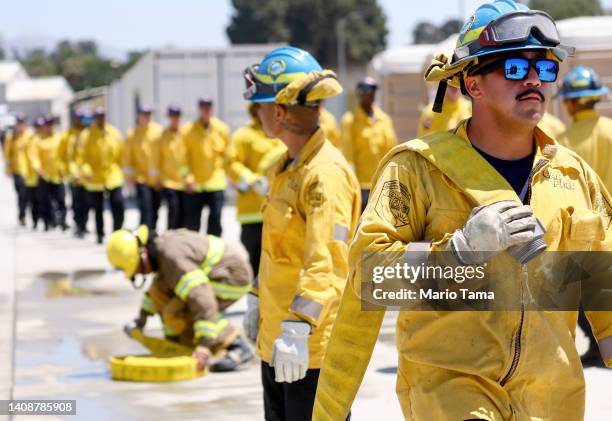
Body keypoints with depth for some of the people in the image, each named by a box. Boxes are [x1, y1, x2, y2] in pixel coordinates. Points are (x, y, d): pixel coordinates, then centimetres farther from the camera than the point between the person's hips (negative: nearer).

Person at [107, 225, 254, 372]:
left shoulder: (174, 259, -27)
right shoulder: (161, 246, 5)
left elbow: (203, 302, -36)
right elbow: (159, 284, 25)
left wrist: (204, 345, -39)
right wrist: (142, 316, 19)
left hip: (233, 279, -10)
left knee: (177, 312, -20)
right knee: (159, 291, 9)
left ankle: (237, 347, -18)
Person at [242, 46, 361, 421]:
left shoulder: (327, 173, -19)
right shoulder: (286, 167, 13)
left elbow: (326, 265, -26)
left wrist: (298, 329, -30)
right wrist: (257, 301, 25)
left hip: (312, 347, -10)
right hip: (274, 338, 10)